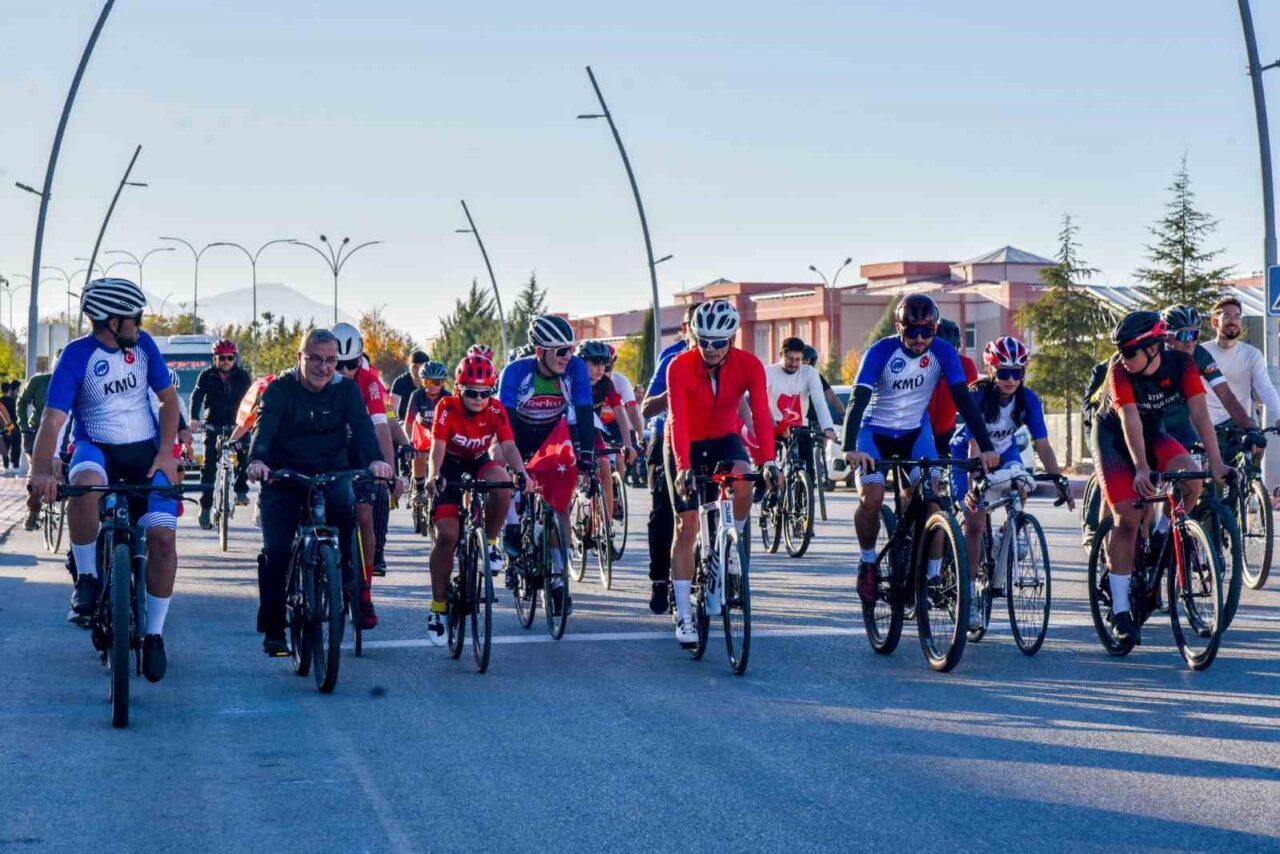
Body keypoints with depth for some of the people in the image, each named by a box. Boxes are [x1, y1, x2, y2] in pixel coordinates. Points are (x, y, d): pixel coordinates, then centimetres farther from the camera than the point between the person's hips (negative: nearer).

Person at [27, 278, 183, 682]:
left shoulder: (142, 345, -3)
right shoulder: (77, 355, -15)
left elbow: (168, 398, 7)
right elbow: (52, 420, -23)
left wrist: (166, 452, -7)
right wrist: (41, 471, -39)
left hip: (146, 451, 3)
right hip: (97, 448, -3)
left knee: (163, 538, -14)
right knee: (85, 486, -40)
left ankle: (154, 634, 2)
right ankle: (87, 577, -16)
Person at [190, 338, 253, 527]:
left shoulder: (242, 376, -1)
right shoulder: (207, 376, -5)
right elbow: (197, 396, -17)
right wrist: (194, 419, -35)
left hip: (236, 425, 1)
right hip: (213, 425, -1)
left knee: (246, 453, -23)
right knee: (209, 465, -9)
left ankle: (240, 490, -4)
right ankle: (205, 507, -5)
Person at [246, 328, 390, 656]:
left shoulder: (346, 389, -1)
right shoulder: (280, 389, -6)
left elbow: (362, 425, -16)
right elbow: (264, 426, -21)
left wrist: (375, 459, -36)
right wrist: (257, 460, -42)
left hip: (331, 473, 2)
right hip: (283, 478, -1)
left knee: (349, 508, -27)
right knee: (275, 551, -12)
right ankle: (273, 630, -1)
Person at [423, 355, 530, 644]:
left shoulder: (495, 410, -18)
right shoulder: (446, 408, -23)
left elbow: (509, 446, -28)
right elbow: (438, 446, -33)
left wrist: (520, 473, -48)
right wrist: (433, 476, -52)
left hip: (479, 463, 2)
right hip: (450, 467, -2)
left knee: (502, 485, -34)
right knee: (446, 534, -15)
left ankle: (490, 543, -8)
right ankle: (438, 607, -5)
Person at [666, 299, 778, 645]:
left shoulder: (749, 366, -19)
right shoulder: (680, 367, -24)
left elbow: (761, 415, -26)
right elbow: (678, 420, -32)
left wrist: (767, 461, -38)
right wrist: (683, 468, -44)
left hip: (724, 438, 1)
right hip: (687, 444, -1)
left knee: (742, 480, -33)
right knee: (687, 526, -7)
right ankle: (684, 615, -1)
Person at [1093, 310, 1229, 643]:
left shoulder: (1181, 364, -22)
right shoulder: (1119, 370, -29)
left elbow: (1200, 412, -28)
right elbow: (1129, 419, -40)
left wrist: (1216, 463, -38)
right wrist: (1141, 469, -52)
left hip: (1153, 432, 3)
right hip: (1113, 435, -3)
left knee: (1191, 480, -26)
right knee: (1127, 517, -15)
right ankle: (1120, 611, -9)